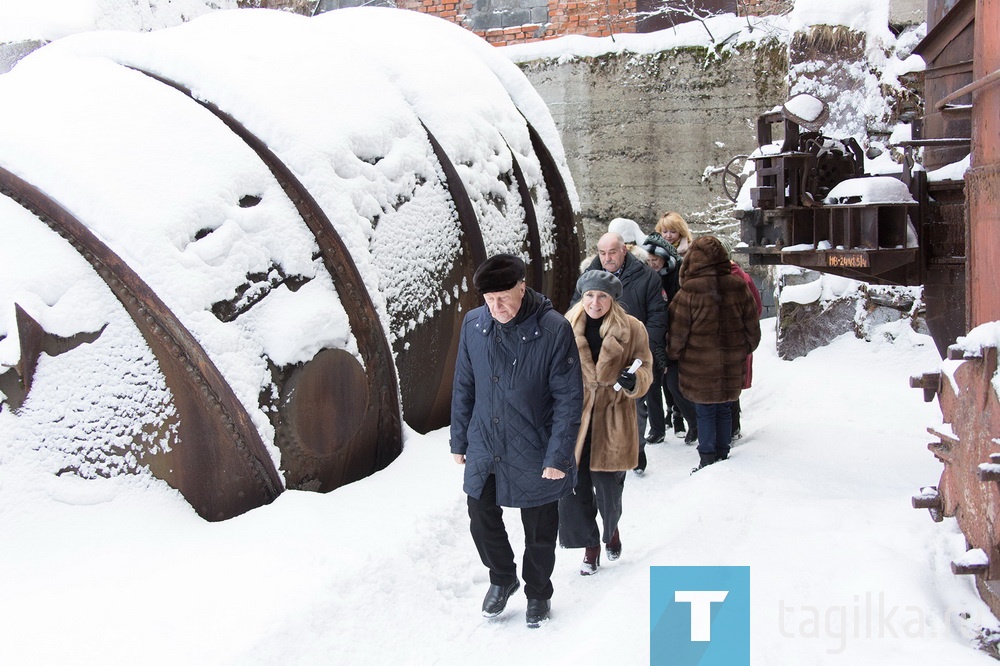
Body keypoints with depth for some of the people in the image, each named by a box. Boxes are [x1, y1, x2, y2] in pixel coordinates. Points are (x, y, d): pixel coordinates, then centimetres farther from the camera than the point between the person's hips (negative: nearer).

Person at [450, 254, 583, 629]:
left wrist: (558, 456, -15)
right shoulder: (473, 324, -7)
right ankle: (502, 579, 44)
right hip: (484, 450, 3)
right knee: (482, 521, 16)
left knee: (539, 533, 14)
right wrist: (459, 441, 7)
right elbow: (464, 387, 4)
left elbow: (568, 399, -15)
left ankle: (538, 593, 41)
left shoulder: (554, 330, -19)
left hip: (534, 453, -3)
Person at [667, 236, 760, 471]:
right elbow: (753, 327, 5)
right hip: (732, 367, 4)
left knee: (705, 412, 8)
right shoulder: (739, 288, -3)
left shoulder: (688, 293, -16)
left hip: (699, 368, -4)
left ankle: (707, 461, 13)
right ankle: (723, 456, 26)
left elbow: (677, 333, -9)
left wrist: (671, 355, 9)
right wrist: (744, 351, 21)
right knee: (724, 409, 17)